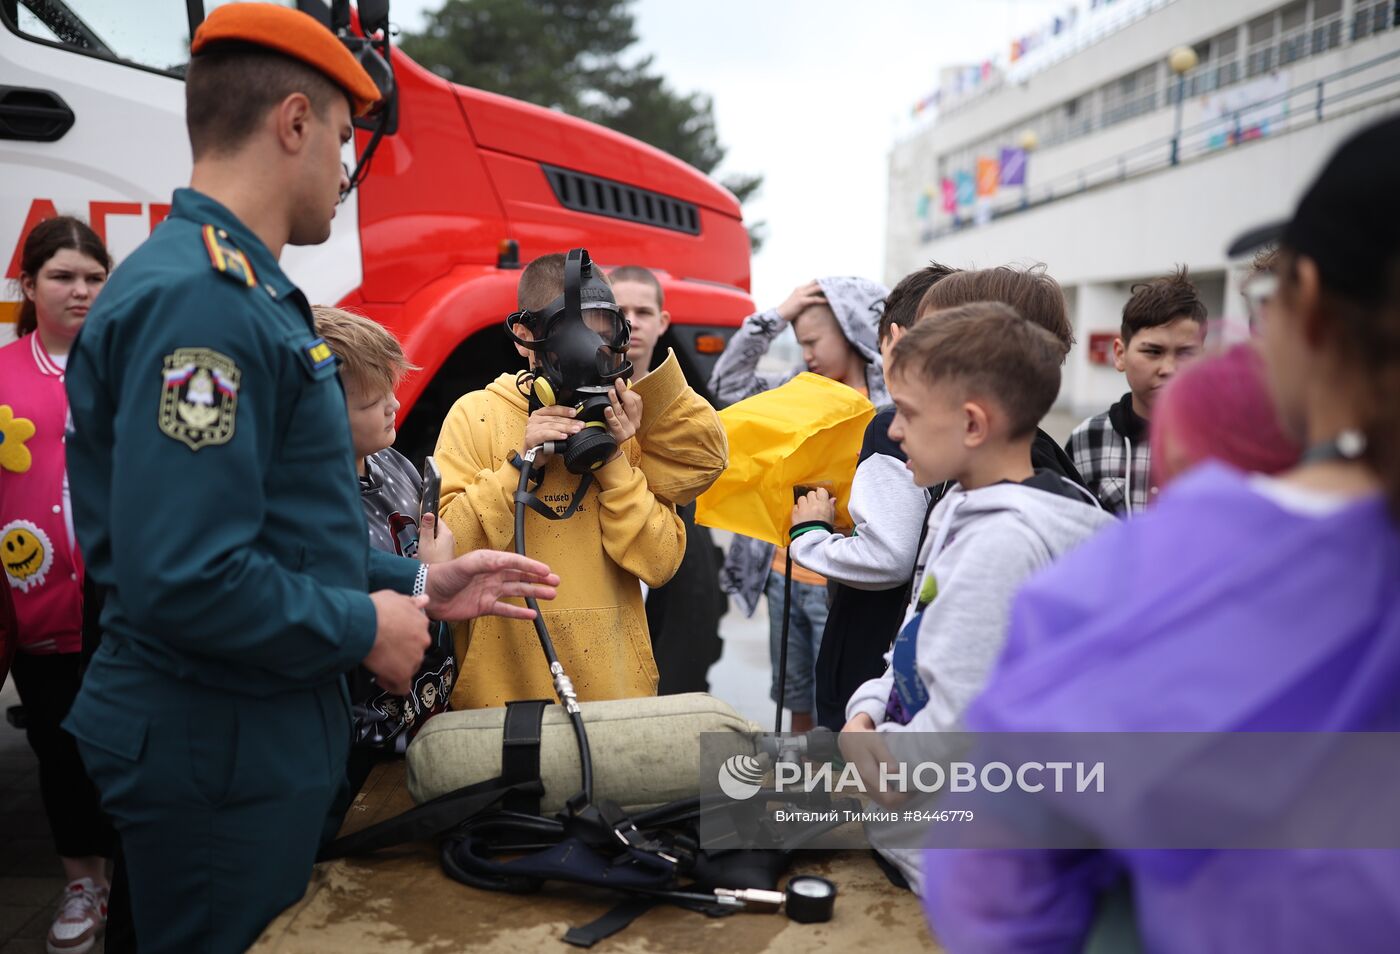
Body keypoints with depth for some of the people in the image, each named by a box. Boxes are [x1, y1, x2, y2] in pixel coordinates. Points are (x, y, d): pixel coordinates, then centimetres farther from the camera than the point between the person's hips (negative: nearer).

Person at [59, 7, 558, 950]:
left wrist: (418, 583, 11)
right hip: (220, 749, -10)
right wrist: (363, 627, -16)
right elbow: (186, 578, -30)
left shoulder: (241, 289, 11)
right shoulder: (197, 298, -23)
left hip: (269, 730, 10)